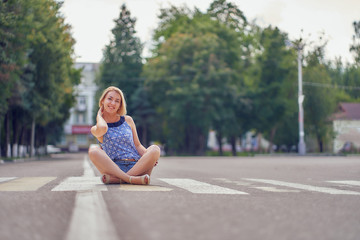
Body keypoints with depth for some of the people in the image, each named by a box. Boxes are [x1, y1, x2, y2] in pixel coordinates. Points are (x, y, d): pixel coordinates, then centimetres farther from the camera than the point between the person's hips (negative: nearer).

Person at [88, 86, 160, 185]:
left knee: (155, 149, -25)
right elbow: (103, 128, -18)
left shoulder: (128, 120, 17)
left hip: (135, 167, 2)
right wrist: (99, 115, 6)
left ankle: (115, 179, -35)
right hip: (113, 168, -2)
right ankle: (132, 179, -39)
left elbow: (137, 145, 16)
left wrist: (151, 156, -5)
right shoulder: (96, 129, 8)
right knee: (93, 150, -28)